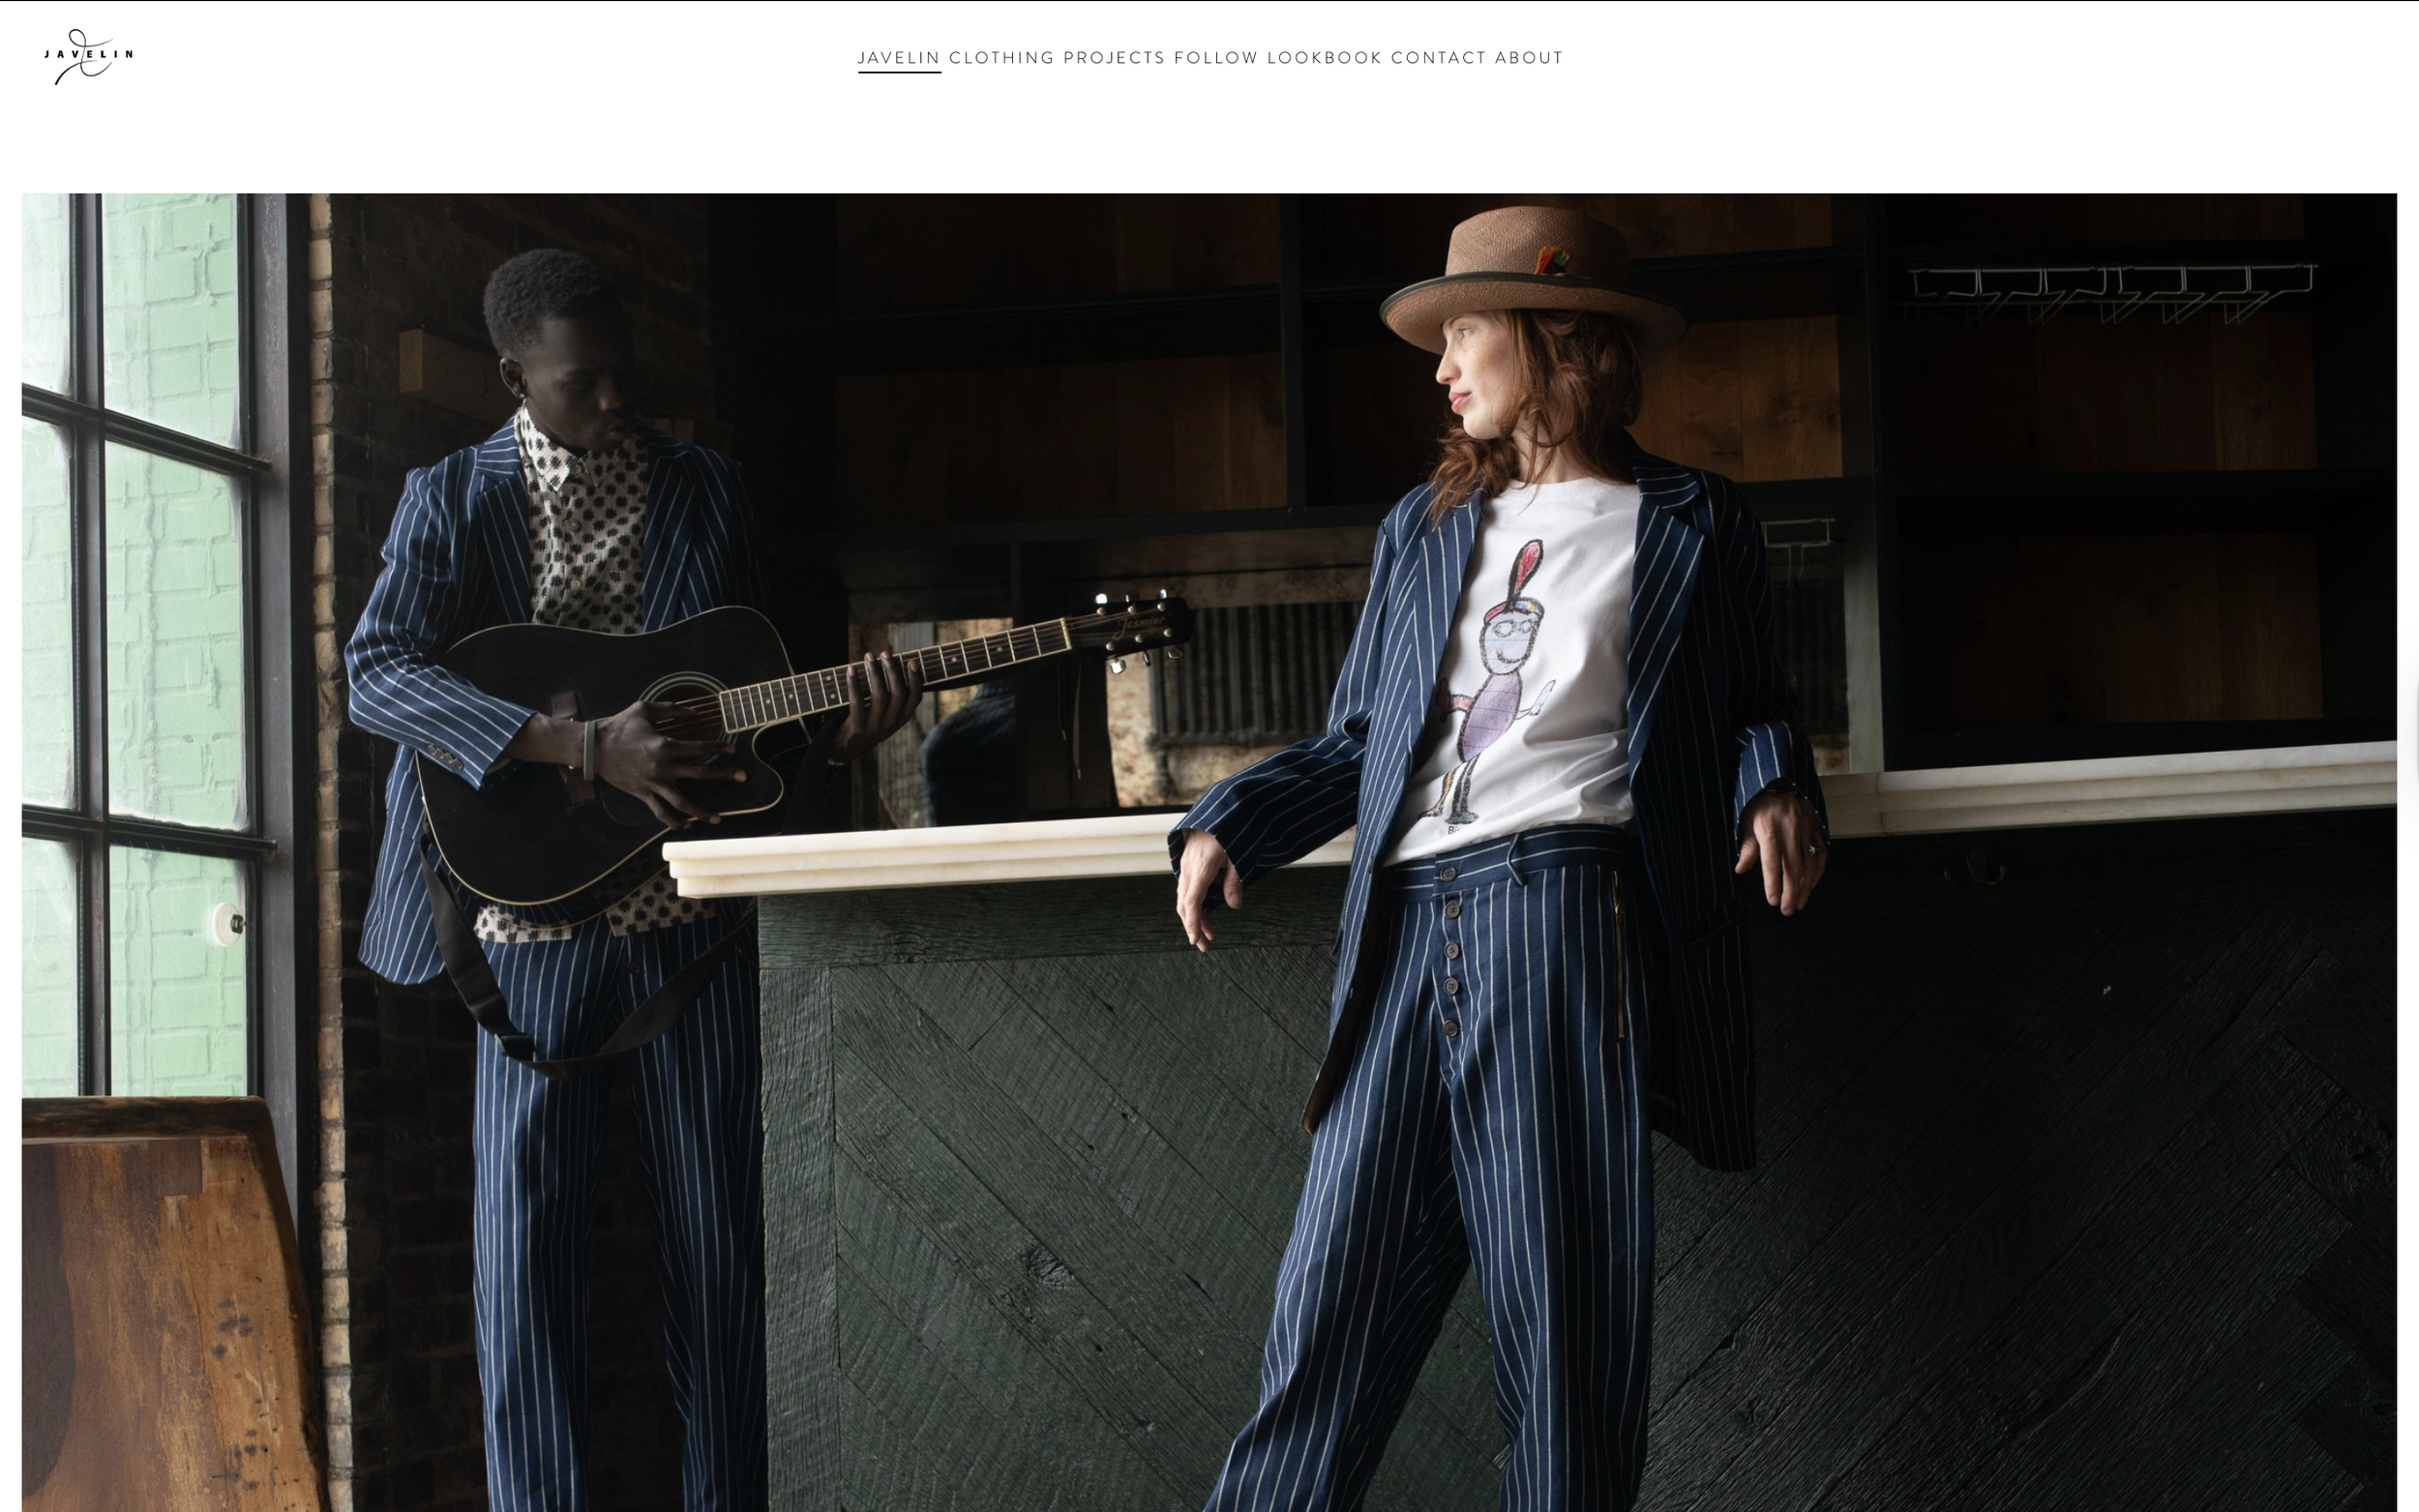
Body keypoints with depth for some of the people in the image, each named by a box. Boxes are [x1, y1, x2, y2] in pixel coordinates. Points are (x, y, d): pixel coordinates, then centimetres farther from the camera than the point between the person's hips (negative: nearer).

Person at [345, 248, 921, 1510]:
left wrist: (837, 732, -9)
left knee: (715, 1219, 2)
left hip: (692, 901, 2)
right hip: (533, 897, -2)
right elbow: (374, 671, -12)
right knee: (525, 1228, 0)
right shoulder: (454, 498, 3)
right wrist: (584, 748, -22)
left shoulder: (706, 490, 11)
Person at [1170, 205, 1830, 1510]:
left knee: (1566, 1311, -5)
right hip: (1408, 929, 4)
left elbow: (1749, 706, 18)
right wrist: (1230, 825, 8)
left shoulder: (1688, 526, 13)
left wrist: (1776, 787, -4)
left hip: (1564, 905, -3)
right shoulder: (1422, 526, 24)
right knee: (1332, 1314, -4)